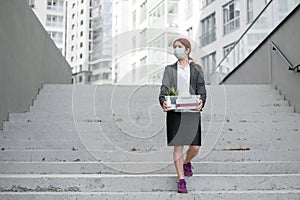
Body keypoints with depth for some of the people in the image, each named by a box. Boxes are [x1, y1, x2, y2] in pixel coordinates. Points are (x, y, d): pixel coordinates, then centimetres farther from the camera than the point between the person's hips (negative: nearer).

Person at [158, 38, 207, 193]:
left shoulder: (196, 69, 9)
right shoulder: (170, 69, 11)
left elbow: (201, 88, 3)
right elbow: (164, 88, 2)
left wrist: (201, 101, -18)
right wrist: (163, 101, -18)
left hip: (192, 111, 0)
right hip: (175, 112, 0)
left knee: (195, 146, 2)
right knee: (178, 146, -2)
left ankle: (186, 163, 36)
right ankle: (181, 180, 7)